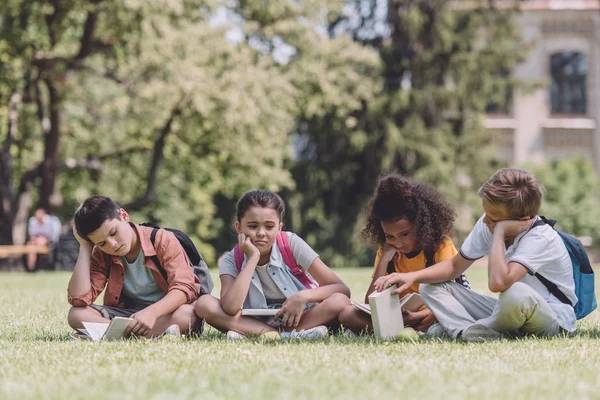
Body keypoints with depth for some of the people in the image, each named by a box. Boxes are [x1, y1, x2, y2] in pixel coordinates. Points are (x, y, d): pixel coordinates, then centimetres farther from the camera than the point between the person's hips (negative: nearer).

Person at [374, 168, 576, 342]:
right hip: (511, 312, 7)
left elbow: (498, 282, -42)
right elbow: (455, 265, 7)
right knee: (432, 287, -3)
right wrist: (412, 277, -9)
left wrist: (499, 232, -32)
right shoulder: (486, 225, -6)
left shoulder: (541, 238, -27)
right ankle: (468, 331, -29)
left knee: (516, 293, -41)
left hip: (555, 318, -7)